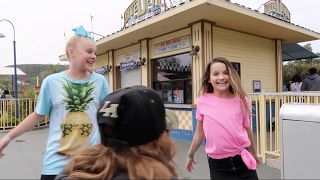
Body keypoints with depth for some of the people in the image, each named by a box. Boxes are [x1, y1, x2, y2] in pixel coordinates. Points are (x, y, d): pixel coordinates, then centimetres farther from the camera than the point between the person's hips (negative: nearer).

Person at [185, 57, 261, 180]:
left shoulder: (242, 101, -6)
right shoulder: (203, 102, -7)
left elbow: (247, 130, 9)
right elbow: (200, 133, 5)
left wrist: (254, 153, 21)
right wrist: (190, 154, 14)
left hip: (242, 160, 1)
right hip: (217, 164, 0)